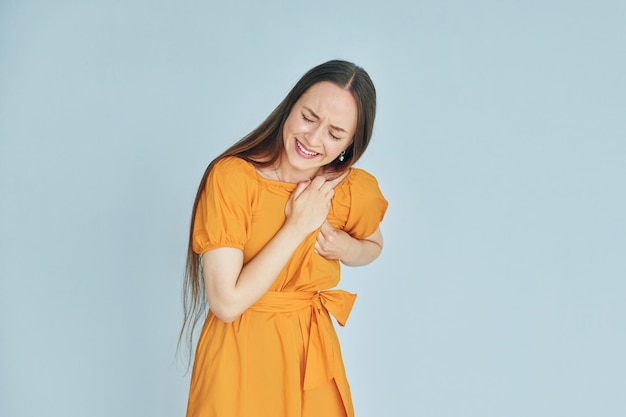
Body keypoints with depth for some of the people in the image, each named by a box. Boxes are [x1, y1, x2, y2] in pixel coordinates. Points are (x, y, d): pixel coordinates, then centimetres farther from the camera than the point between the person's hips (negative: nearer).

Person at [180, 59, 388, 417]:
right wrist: (298, 226, -22)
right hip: (240, 356, -3)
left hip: (312, 352, 3)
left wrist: (344, 248, -8)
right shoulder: (231, 176, -20)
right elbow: (227, 303, -22)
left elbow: (374, 246, 14)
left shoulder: (358, 189, -9)